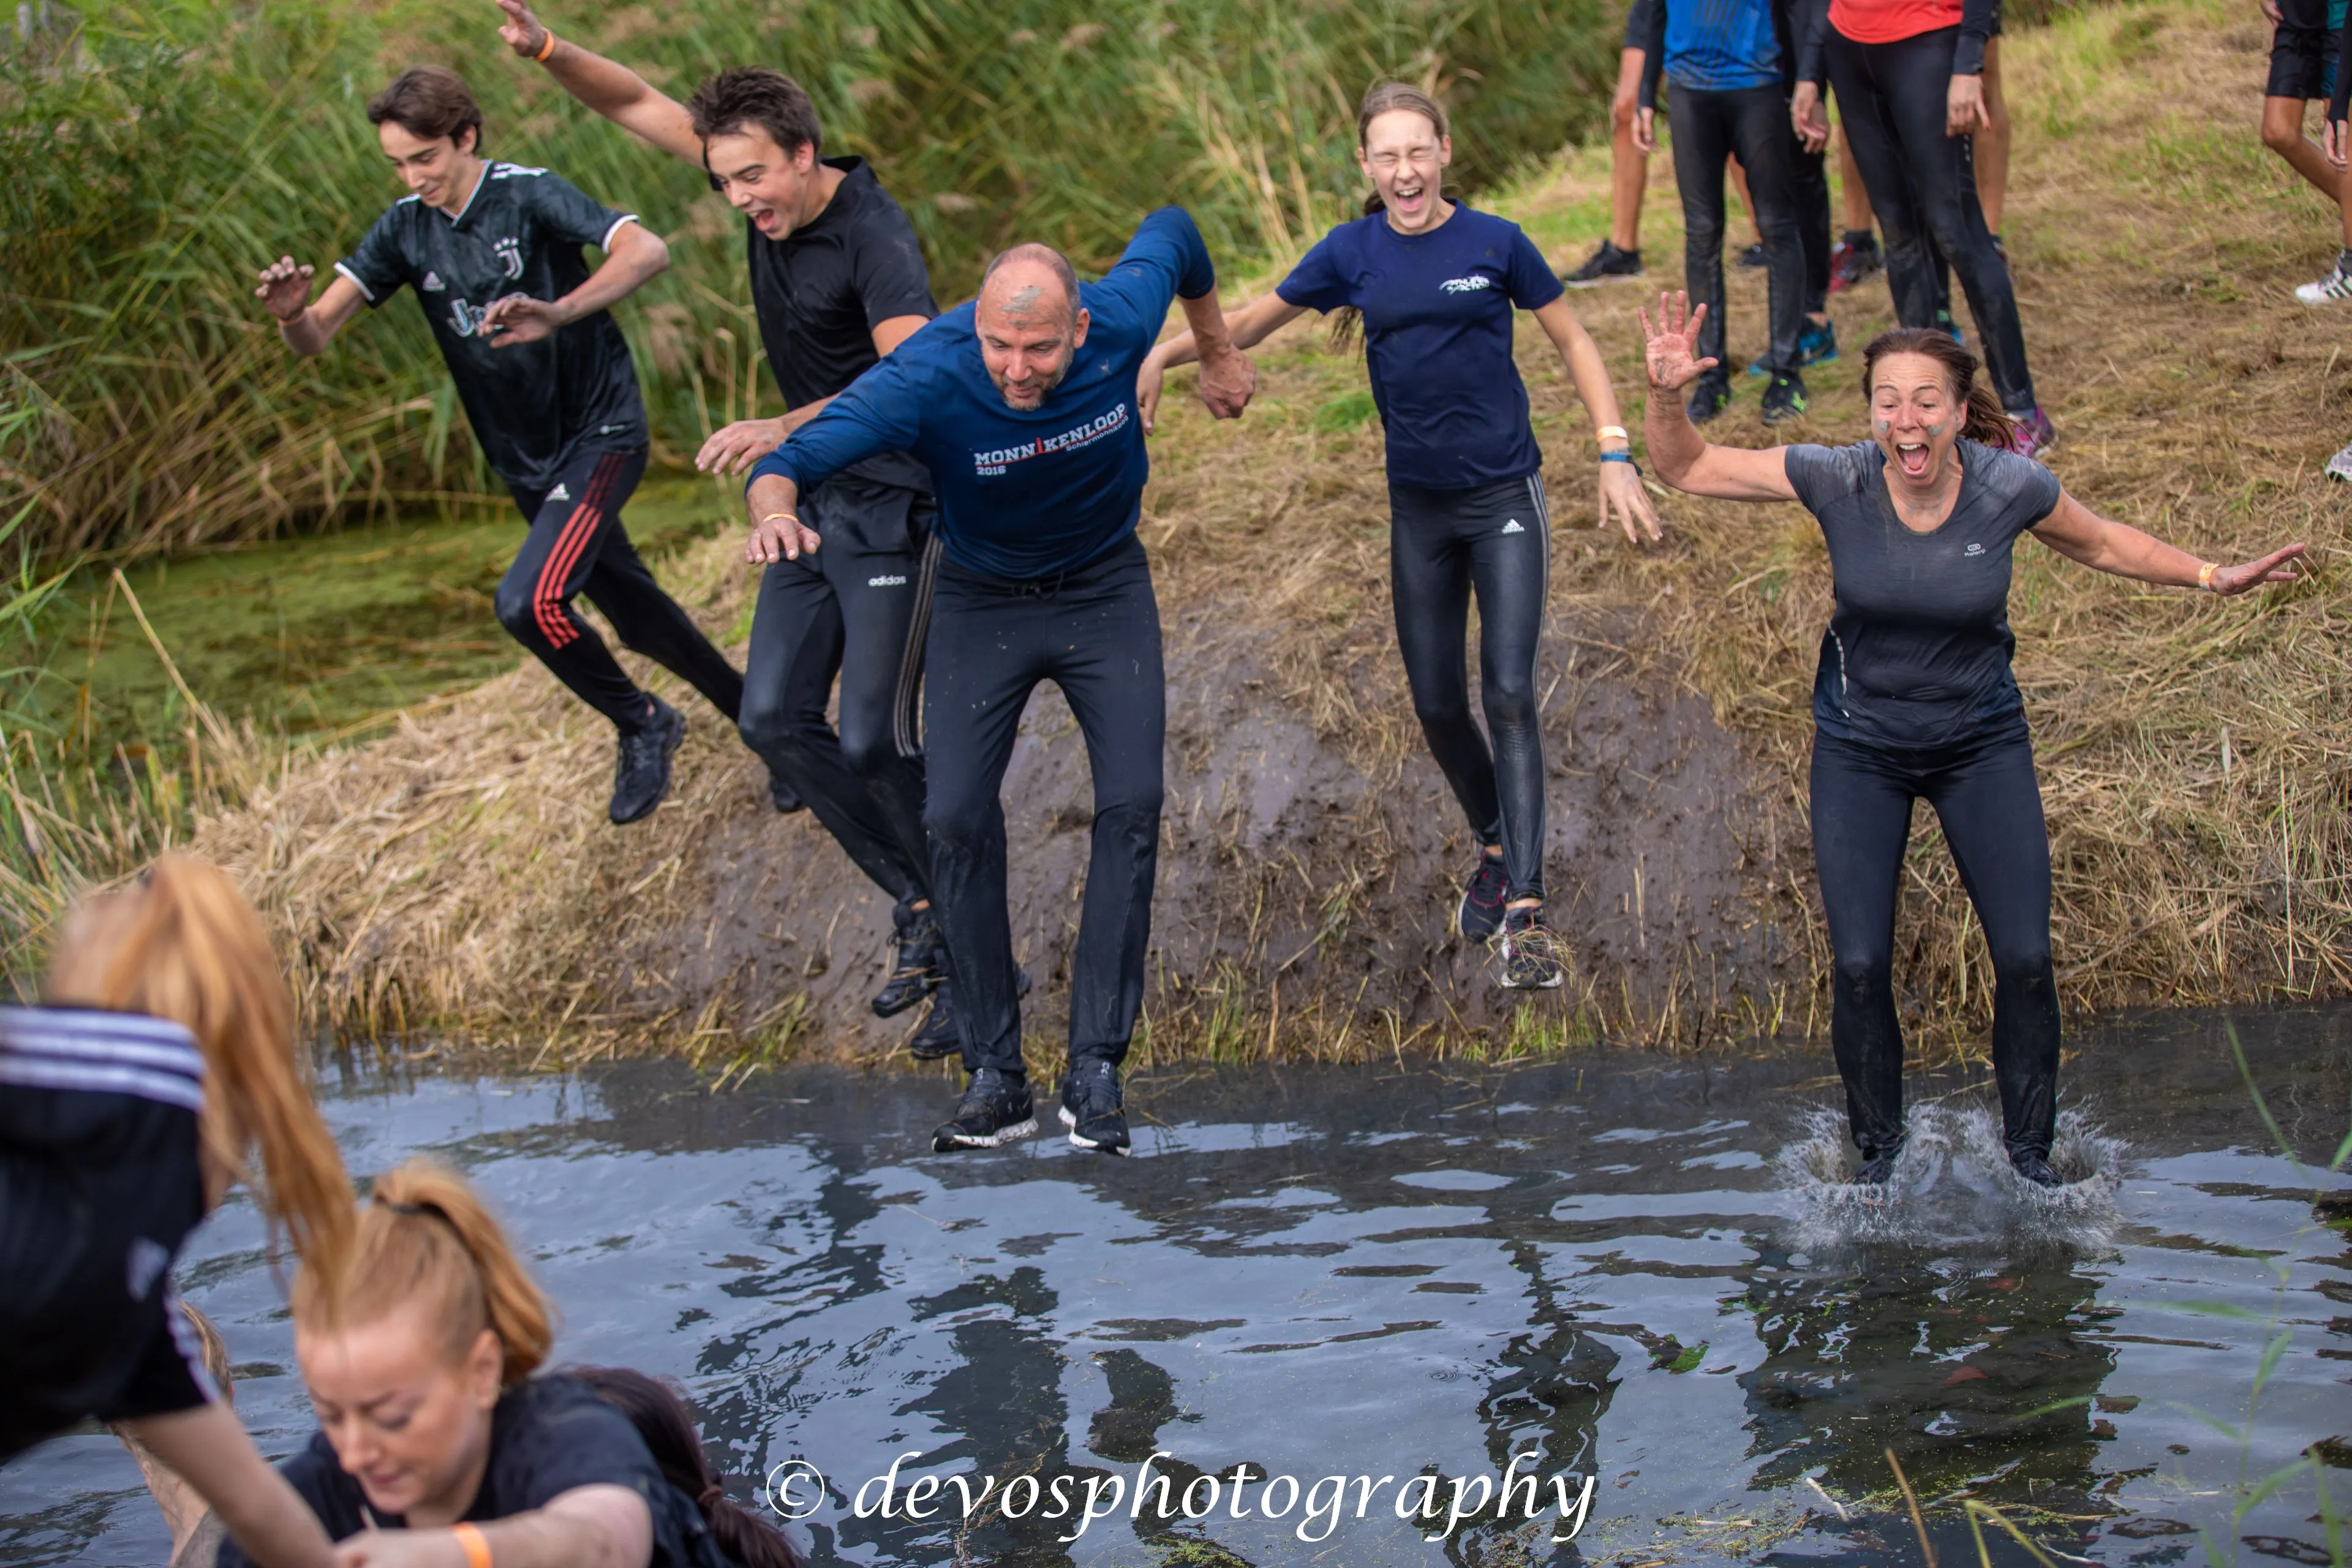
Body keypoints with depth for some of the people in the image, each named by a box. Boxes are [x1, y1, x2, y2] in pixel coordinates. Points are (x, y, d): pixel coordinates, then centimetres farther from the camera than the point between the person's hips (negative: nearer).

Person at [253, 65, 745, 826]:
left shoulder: (527, 195, -17)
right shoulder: (406, 228, -1)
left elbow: (648, 250, -32)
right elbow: (317, 335, -8)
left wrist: (561, 313, -47)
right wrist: (291, 314, -32)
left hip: (599, 430, -7)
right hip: (525, 459, 7)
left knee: (529, 601, -23)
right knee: (636, 617, 17)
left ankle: (640, 724, 1)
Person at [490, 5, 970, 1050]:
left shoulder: (875, 239, -24)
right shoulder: (767, 190, -1)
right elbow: (637, 105, 7)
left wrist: (781, 431, -48)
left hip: (894, 505, -8)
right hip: (811, 501, 8)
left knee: (875, 739, -10)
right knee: (774, 717, 3)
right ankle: (917, 903, 13)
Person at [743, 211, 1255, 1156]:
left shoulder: (1121, 321, -26)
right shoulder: (927, 378, -32)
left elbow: (1172, 232, -3)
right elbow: (793, 461, -39)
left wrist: (1219, 353, 12)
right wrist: (775, 511, -62)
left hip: (1105, 589, 1)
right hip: (981, 601, -1)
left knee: (1131, 805, -13)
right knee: (956, 817, -12)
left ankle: (1095, 1069, -7)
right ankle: (994, 1078, -2)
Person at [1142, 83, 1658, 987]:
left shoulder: (1495, 243, -7)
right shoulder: (1352, 254, -1)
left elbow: (1573, 343, 2)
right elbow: (1252, 323, 6)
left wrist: (1615, 457, -4)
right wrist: (1165, 350, -12)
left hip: (1505, 497, -3)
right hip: (1419, 506, 3)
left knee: (1508, 693, -13)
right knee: (1436, 702, 8)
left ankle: (1525, 913, -15)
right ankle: (1496, 847, 34)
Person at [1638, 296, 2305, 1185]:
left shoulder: (2009, 486, -18)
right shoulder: (1835, 480, -19)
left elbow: (2102, 545, 4)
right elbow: (1685, 470, -13)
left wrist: (2214, 577, -1)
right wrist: (1668, 394, -31)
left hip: (1981, 741, 0)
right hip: (1860, 748, 0)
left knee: (2026, 959, -3)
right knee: (1859, 967, -4)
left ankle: (2030, 1157, 19)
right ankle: (1880, 1160, 19)